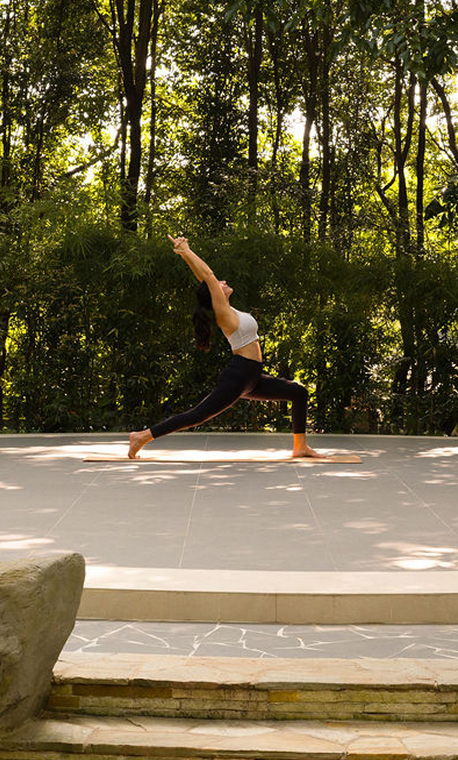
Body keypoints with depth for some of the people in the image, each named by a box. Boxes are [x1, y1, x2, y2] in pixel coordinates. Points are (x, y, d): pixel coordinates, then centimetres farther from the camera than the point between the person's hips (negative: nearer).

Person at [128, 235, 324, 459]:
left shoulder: (227, 311, 12)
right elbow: (208, 276, -13)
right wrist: (186, 252, -9)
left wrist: (186, 252, 13)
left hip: (252, 379, 9)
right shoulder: (223, 312, -11)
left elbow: (206, 277, 12)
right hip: (237, 377, -9)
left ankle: (300, 447, 13)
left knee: (299, 393, 11)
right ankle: (143, 436, -4)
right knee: (197, 415, -9)